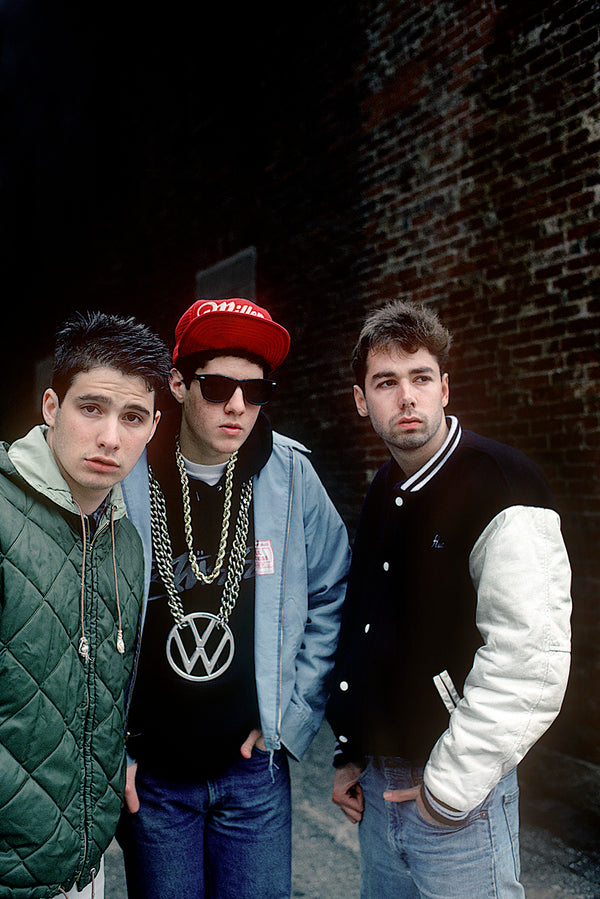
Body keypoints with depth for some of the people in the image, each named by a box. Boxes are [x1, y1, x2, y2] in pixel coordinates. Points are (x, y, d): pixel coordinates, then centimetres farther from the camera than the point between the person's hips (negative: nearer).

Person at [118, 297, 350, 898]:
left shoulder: (290, 477, -7)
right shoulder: (123, 480, -11)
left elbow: (332, 597, 3)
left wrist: (292, 715, 0)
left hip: (255, 765, 1)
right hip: (147, 775, 0)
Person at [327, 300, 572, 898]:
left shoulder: (502, 489, -17)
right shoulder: (383, 496, 8)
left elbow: (530, 662, -24)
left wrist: (451, 787, -18)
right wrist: (349, 756, 13)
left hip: (459, 802, -7)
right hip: (377, 788, 7)